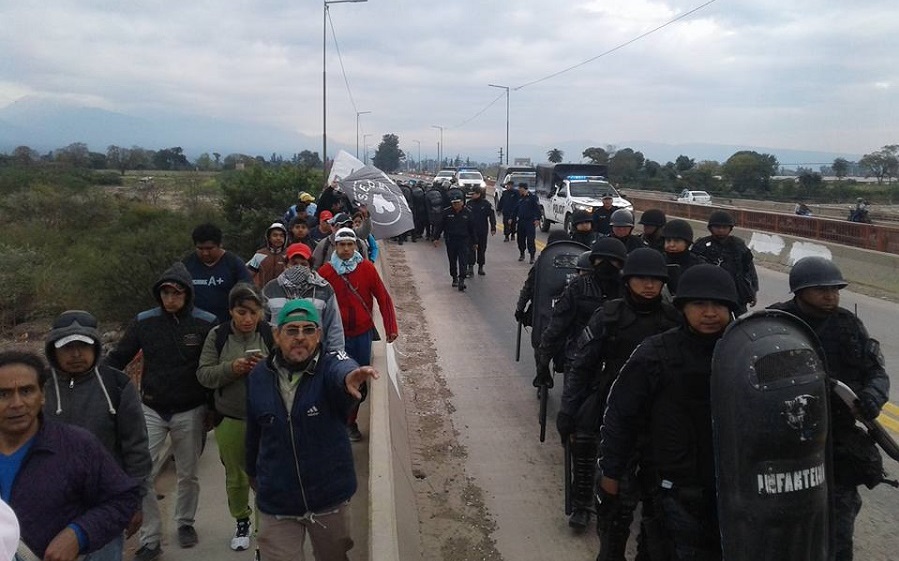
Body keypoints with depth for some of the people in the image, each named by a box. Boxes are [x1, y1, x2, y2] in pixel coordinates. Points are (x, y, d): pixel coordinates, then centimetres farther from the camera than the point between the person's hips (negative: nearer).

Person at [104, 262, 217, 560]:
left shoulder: (206, 323, -9)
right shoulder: (144, 322, -5)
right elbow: (118, 358, 0)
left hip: (190, 412, -1)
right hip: (151, 411, 1)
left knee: (188, 474, 13)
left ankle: (185, 522, 36)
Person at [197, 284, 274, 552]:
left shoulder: (271, 334, -8)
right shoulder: (217, 336, -5)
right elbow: (204, 374, -5)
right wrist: (230, 368, -22)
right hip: (230, 419, 2)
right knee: (236, 476, 17)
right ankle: (241, 522, 39)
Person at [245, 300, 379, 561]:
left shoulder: (330, 363, -16)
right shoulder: (258, 376, -5)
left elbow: (341, 368, -42)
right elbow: (253, 433, 9)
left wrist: (349, 376, -65)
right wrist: (253, 473, 23)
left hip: (330, 498, 0)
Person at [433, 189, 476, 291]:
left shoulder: (467, 213, -3)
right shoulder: (447, 212, -5)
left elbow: (472, 228, 5)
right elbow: (440, 225, 3)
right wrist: (436, 238, 1)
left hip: (463, 240, -1)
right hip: (450, 240, 1)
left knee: (463, 261, -9)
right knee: (452, 261, 12)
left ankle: (461, 279, -11)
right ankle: (454, 278, 28)